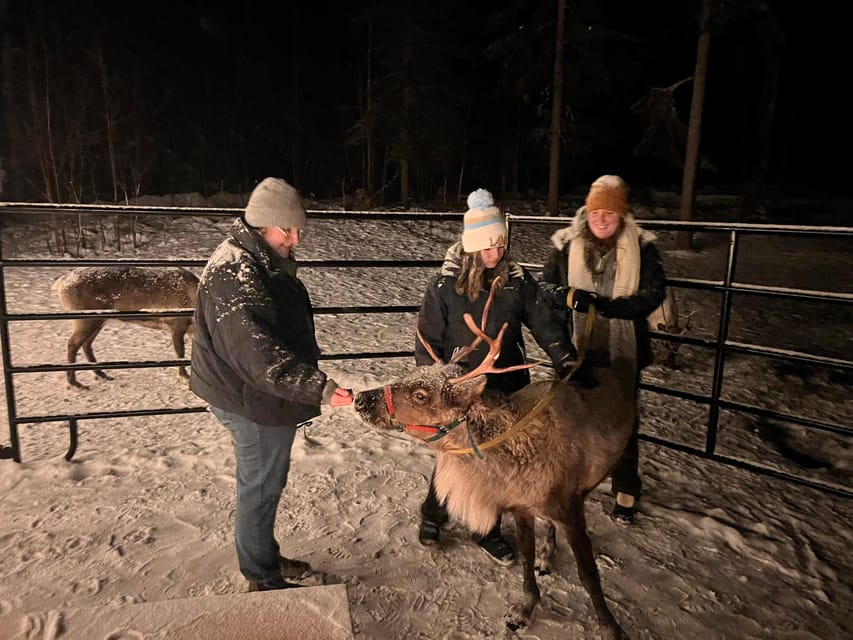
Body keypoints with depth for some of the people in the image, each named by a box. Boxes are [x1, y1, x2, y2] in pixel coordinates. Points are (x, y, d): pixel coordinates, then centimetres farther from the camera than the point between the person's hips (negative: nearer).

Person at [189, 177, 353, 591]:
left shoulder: (264, 260, 8)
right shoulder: (235, 274, -26)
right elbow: (260, 354, -36)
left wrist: (311, 382, 25)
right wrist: (317, 387, -43)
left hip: (258, 398, 10)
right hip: (254, 401, -10)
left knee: (263, 482, 23)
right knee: (261, 486, 7)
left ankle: (266, 557, 43)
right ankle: (263, 580, 27)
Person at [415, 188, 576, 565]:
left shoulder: (517, 280, -4)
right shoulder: (445, 283, -11)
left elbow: (544, 323, -5)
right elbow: (428, 339, -6)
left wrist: (568, 362, -17)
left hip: (507, 390, 2)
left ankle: (488, 531, 33)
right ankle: (432, 516, 40)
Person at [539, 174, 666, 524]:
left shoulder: (642, 247, -8)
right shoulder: (567, 244, -4)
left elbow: (653, 294, -15)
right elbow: (546, 285, -4)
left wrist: (606, 304, -29)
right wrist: (568, 296, -27)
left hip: (622, 350, -1)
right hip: (578, 348, 2)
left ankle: (626, 490, 32)